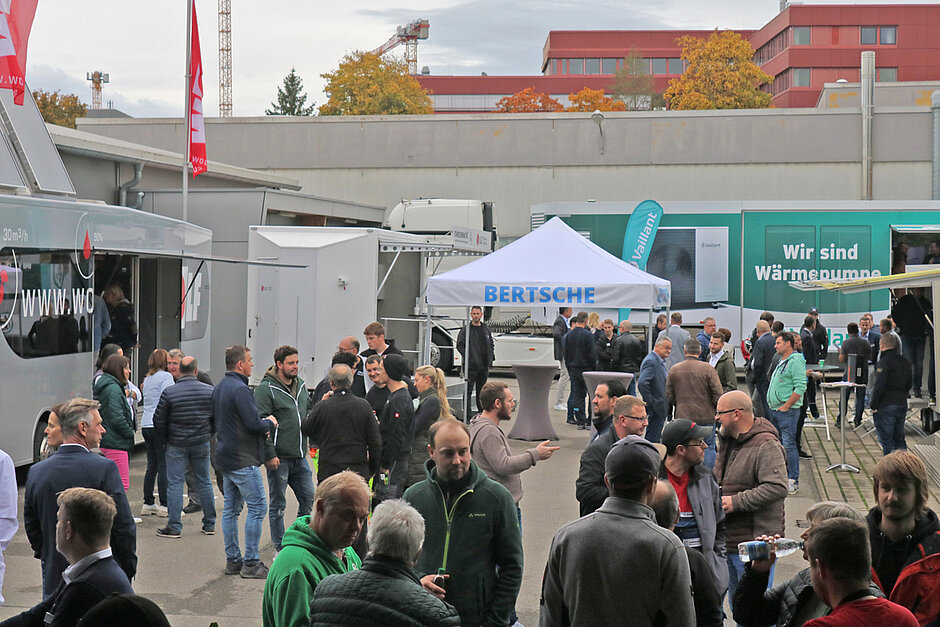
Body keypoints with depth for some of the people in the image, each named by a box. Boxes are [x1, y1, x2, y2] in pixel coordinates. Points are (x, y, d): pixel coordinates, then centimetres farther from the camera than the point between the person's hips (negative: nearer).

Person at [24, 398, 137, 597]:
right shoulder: (105, 468, -14)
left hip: (54, 579, 4)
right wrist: (129, 571, 0)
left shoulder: (36, 472, 0)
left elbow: (31, 526, 8)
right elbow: (124, 526, -13)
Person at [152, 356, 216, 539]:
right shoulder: (209, 391, -2)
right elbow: (217, 419, 4)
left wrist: (166, 440, 10)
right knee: (204, 482, 12)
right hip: (201, 444, 3)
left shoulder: (169, 393, -10)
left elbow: (158, 421, -5)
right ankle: (209, 525, 18)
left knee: (175, 484, 2)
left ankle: (174, 527, 1)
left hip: (176, 446, -3)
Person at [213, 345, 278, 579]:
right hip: (243, 459, -10)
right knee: (257, 507, -5)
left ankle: (233, 559, 17)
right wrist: (270, 423, -1)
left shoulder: (219, 388, 14)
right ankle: (251, 563, -5)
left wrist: (262, 426, 16)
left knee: (231, 509, 12)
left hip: (225, 458, 10)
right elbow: (253, 423, -23)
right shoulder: (239, 389, -17)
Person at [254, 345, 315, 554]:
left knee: (308, 498, 9)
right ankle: (280, 549, 13)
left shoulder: (301, 385, 12)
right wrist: (269, 455, -18)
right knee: (278, 504, 4)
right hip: (279, 457, -7)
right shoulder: (266, 389, -10)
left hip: (300, 457, 7)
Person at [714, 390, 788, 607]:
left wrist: (736, 501, -23)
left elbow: (777, 489, -26)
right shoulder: (726, 442, 13)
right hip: (728, 540, 9)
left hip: (754, 541, -9)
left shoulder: (766, 446, -16)